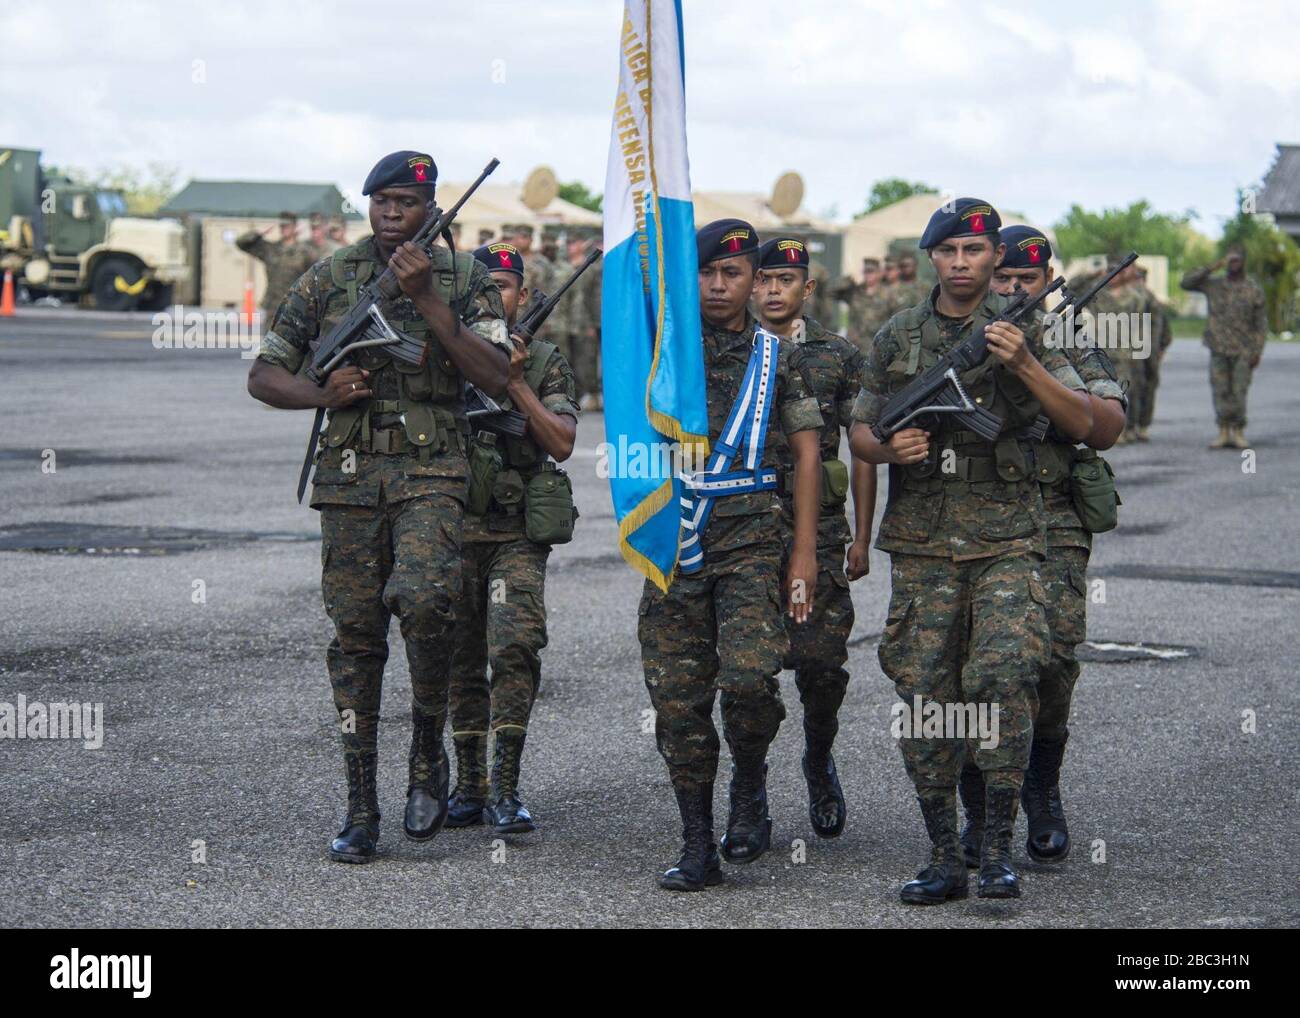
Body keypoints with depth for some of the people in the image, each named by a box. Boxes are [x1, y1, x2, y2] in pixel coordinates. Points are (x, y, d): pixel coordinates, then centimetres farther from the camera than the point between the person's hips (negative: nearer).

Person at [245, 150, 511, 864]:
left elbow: (496, 376, -9)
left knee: (422, 599, -26)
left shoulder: (464, 280, 5)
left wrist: (428, 299, -14)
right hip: (349, 475, 2)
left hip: (431, 474, -2)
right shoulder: (328, 280, 9)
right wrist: (323, 393, -8)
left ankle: (428, 754, -2)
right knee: (355, 635, 2)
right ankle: (360, 810, 10)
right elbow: (263, 377, 12)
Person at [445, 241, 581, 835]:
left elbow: (562, 444, -5)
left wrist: (517, 385, -13)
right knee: (462, 660, 7)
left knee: (515, 647, -18)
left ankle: (505, 790, -16)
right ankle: (469, 787, 17)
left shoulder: (544, 363, 5)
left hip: (518, 534, -2)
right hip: (454, 530, 2)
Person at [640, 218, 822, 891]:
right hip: (673, 545, 2)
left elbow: (806, 453, 6)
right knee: (677, 700, 2)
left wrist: (805, 552, -1)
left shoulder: (778, 356, 7)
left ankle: (750, 787, 8)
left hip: (752, 540, -2)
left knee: (747, 675, -21)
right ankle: (697, 849, 11)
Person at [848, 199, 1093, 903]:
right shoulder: (896, 339, 10)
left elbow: (1081, 422, -2)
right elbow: (858, 433, 17)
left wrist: (1023, 365, -16)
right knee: (925, 702, 1)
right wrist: (887, 446, -6)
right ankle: (943, 859, 11)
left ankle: (998, 851, -7)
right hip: (922, 548, 2)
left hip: (1006, 545, -2)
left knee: (1004, 680, -17)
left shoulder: (1025, 331, 4)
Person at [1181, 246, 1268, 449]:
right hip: (1219, 349, 2)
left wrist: (1257, 353, -7)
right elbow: (1186, 283, -3)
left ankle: (1238, 434, 5)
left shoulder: (1254, 290, 0)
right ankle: (1223, 434, 4)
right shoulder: (1214, 284, 6)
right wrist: (1211, 268, -10)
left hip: (1243, 351, -2)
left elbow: (1261, 323, 1)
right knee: (1221, 392, 0)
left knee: (1239, 392, -3)